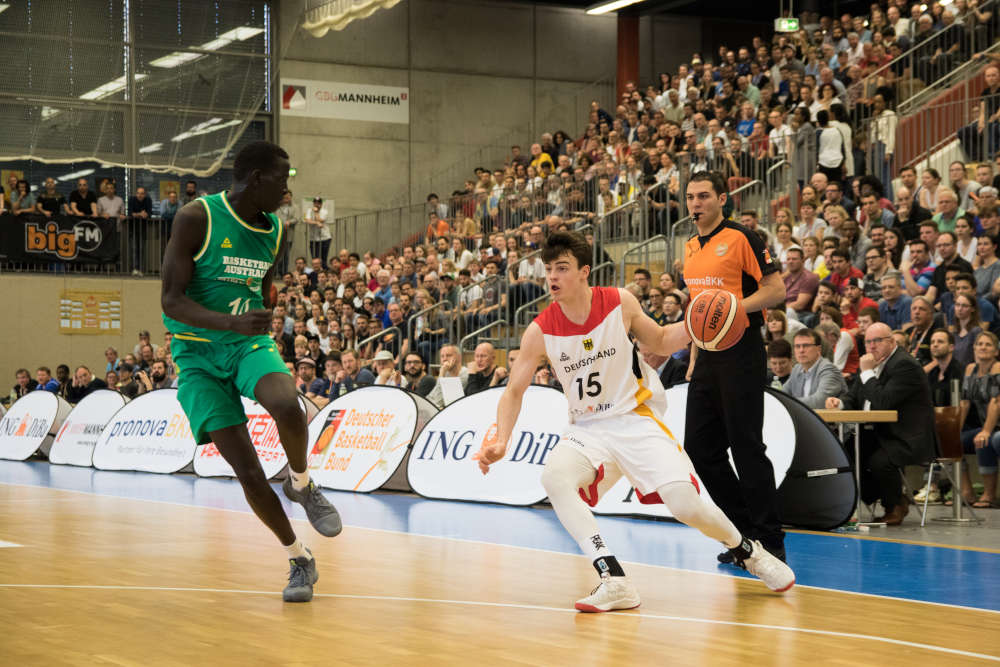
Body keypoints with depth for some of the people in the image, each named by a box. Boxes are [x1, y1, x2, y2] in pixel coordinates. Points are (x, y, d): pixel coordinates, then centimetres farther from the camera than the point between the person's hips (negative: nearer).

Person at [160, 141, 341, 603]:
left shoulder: (274, 231, 6)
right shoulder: (197, 218, -13)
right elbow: (172, 301, -17)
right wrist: (232, 323, -31)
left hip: (250, 343, 3)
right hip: (198, 355, -3)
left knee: (287, 406, -32)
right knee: (247, 471, -11)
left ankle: (301, 484, -1)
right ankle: (299, 560, 8)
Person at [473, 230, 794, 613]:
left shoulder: (621, 303, -8)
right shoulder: (540, 331, -8)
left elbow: (660, 343, 9)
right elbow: (514, 391, 0)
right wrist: (501, 441, -15)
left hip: (636, 420, -1)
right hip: (587, 428, 1)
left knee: (685, 505, -17)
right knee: (554, 477, -31)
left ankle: (747, 550, 17)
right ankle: (614, 581, -32)